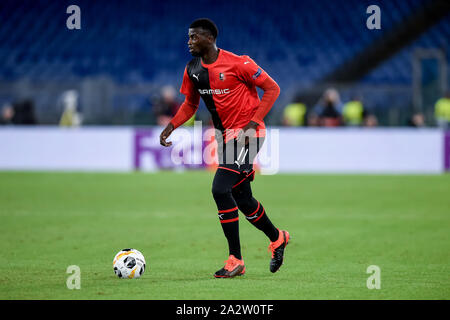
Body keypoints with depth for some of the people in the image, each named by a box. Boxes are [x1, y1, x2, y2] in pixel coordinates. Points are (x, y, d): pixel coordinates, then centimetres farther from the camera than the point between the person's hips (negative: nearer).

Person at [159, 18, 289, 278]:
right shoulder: (192, 70, 5)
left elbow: (272, 89, -11)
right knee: (242, 198, 12)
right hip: (226, 135, 8)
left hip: (247, 134, -8)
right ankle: (277, 238, 37)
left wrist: (253, 122, -18)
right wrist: (172, 126, 1)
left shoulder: (238, 63, -16)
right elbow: (190, 104, 18)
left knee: (221, 189, -19)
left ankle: (235, 260, -13)